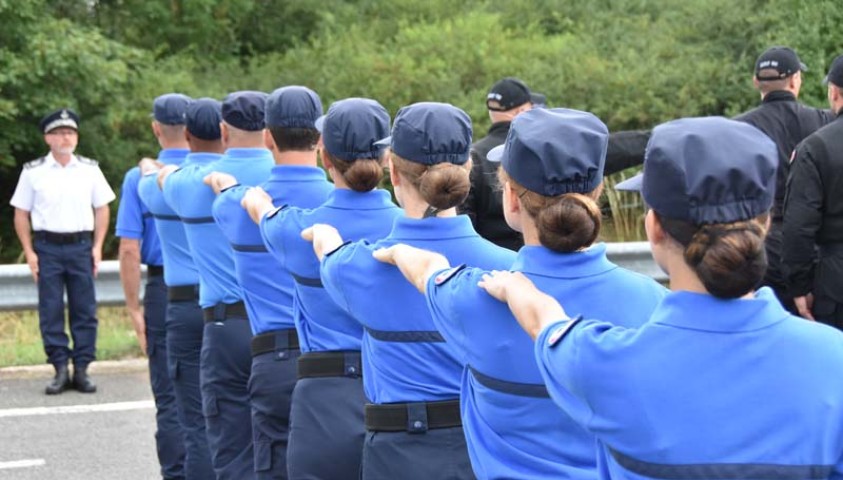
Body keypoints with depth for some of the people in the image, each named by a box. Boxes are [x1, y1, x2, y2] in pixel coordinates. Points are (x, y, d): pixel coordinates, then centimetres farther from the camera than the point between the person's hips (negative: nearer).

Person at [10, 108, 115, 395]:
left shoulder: (90, 169, 7)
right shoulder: (33, 172, 3)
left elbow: (101, 209, 11)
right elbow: (21, 214, 6)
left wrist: (97, 247, 2)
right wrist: (29, 252, -2)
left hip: (81, 246, 1)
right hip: (47, 247, -1)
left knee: (84, 310, 1)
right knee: (51, 311, 0)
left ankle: (82, 368, 7)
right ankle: (60, 369, 6)